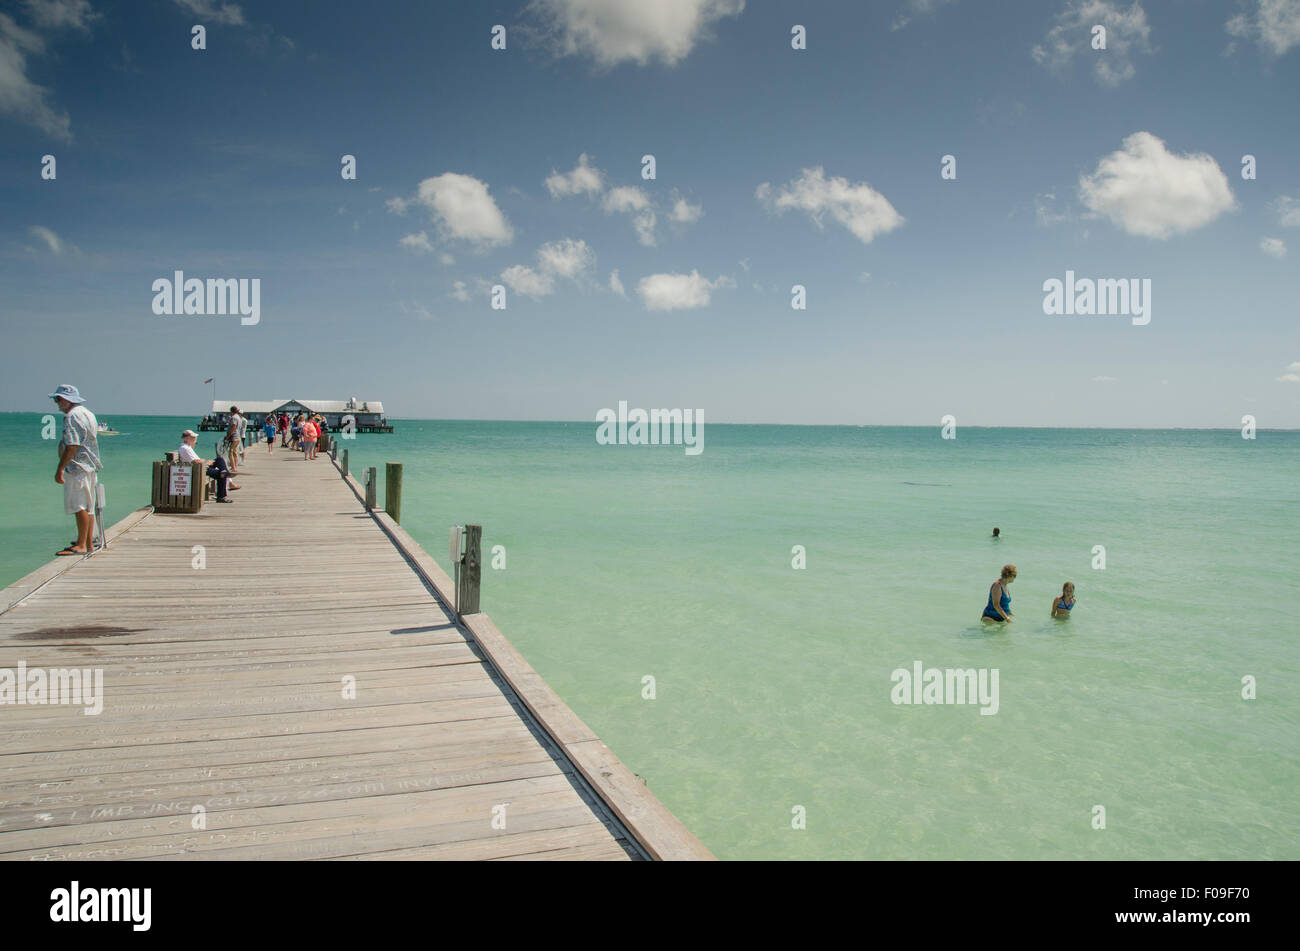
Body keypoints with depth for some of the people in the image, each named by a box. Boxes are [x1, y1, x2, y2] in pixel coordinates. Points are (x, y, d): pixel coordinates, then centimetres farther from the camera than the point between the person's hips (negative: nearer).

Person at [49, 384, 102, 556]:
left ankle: (81, 545, -11)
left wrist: (60, 469, -19)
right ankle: (89, 540, 20)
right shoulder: (88, 414, 18)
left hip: (77, 466, -11)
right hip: (91, 466, 11)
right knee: (88, 506, 14)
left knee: (79, 506, -10)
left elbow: (72, 447, -20)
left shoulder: (72, 417, -13)